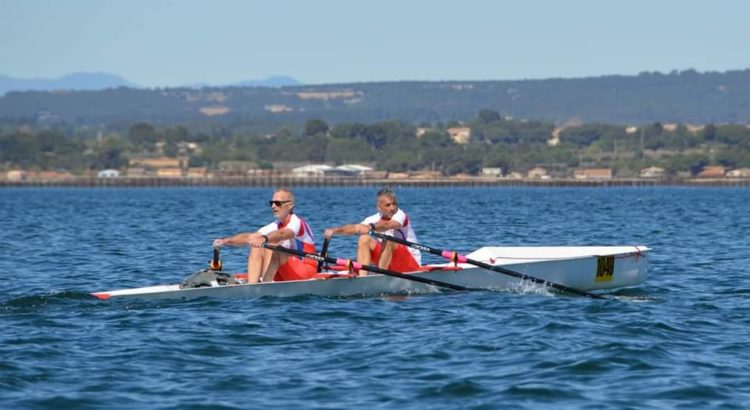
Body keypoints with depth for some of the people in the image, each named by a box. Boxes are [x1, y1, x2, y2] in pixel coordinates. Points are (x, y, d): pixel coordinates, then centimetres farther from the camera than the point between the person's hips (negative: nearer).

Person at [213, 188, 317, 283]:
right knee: (256, 248, -10)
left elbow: (282, 234, -37)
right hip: (284, 275, 7)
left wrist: (264, 239, -56)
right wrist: (226, 241, -15)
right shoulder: (275, 226, 11)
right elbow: (249, 237, 0)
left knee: (272, 246, -28)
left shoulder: (297, 222, -13)